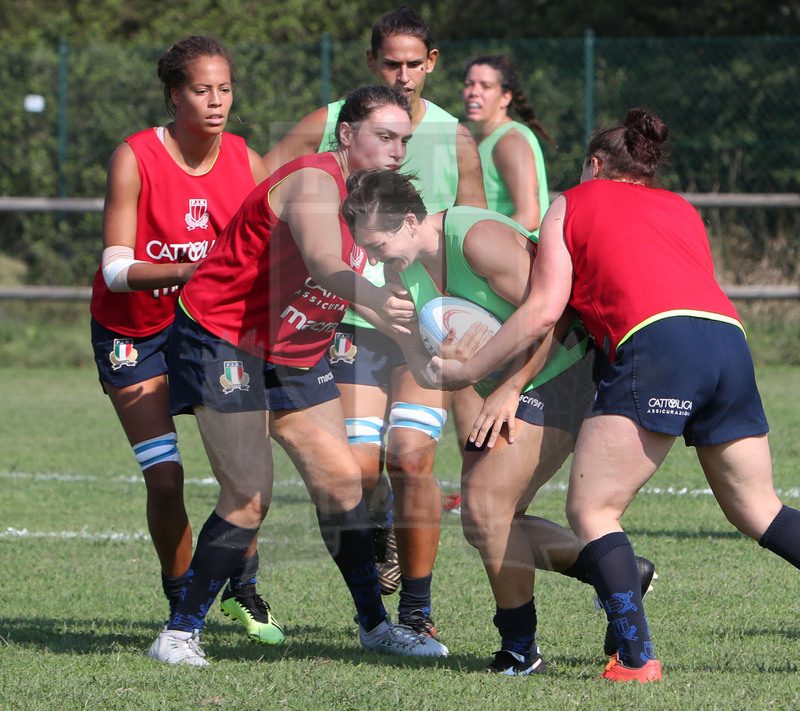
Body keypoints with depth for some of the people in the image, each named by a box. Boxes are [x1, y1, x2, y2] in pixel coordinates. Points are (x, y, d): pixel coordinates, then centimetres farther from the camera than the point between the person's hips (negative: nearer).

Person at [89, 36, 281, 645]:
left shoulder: (247, 164, -10)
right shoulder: (135, 158, -21)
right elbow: (117, 269, -24)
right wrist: (186, 272, -40)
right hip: (133, 330, -3)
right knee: (165, 476, -11)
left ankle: (241, 587, 11)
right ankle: (183, 600, 10)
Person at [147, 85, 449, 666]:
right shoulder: (313, 182, -24)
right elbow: (324, 264, -43)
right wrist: (370, 296, -62)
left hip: (296, 354, 9)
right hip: (224, 338, -9)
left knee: (341, 479, 5)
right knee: (249, 493, -16)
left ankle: (374, 622, 17)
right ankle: (180, 633, -7)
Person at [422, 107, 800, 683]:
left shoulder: (572, 205, 18)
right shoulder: (683, 209, 33)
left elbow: (543, 312, 10)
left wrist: (465, 372, 17)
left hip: (654, 342, -6)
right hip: (730, 338, 6)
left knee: (590, 510, -2)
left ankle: (636, 657, -15)